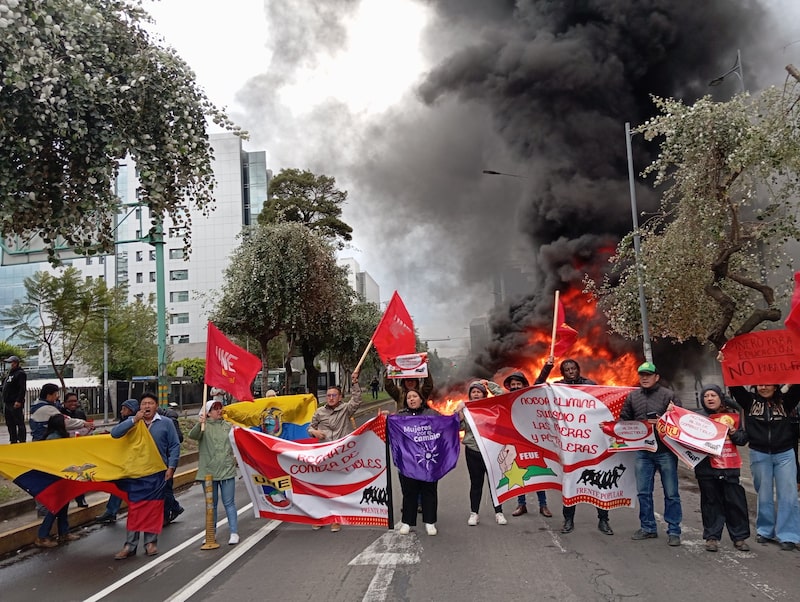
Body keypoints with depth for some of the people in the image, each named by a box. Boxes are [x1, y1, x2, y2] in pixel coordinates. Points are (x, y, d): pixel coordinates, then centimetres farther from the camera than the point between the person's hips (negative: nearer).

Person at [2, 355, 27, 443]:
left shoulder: (20, 373, -7)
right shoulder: (9, 374, 21)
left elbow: (22, 389, -16)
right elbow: (4, 387, 25)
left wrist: (19, 401, -24)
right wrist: (4, 401, 17)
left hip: (16, 404, -9)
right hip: (7, 403, 9)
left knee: (19, 423, -7)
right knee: (10, 424, 12)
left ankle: (22, 441, -7)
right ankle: (13, 440, 18)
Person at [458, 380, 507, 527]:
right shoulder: (466, 408, 5)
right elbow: (460, 427, 0)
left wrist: (489, 384, -2)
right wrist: (459, 412, -15)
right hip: (473, 450, 1)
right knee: (476, 483, 8)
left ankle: (498, 513, 16)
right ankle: (474, 513, 16)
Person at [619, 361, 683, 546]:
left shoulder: (669, 395, -3)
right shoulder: (632, 397, 10)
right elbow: (623, 420, 14)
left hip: (665, 451, -4)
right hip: (642, 452, 4)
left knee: (671, 493, 4)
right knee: (643, 492, 10)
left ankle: (673, 531, 14)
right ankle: (648, 528, 23)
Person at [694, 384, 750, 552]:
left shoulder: (732, 414, 7)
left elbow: (744, 439, 9)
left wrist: (734, 433, -8)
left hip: (729, 466, 1)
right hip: (706, 467, -1)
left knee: (735, 501, 4)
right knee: (711, 502, 6)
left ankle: (739, 537, 18)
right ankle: (712, 537, 15)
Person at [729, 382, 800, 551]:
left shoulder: (785, 401, 3)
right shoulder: (750, 400, 3)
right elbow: (735, 386, -5)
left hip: (784, 454, 0)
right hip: (759, 455, 0)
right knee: (764, 495, 9)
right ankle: (765, 531, 22)